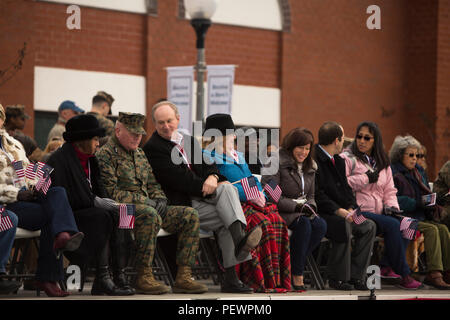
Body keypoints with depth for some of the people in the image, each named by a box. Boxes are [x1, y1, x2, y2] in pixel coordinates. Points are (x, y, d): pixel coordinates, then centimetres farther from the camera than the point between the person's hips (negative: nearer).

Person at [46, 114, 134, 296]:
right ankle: (103, 278, -31)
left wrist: (103, 201, -4)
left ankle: (118, 275, -23)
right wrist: (95, 202, -16)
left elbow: (98, 190, 19)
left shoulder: (90, 159, 15)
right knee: (103, 216, -28)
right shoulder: (59, 160, -13)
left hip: (83, 210, 8)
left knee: (115, 215, -16)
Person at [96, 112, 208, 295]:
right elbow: (111, 192, -14)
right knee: (150, 215, -40)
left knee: (190, 215, -7)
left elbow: (153, 185, 28)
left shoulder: (140, 154, 24)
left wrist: (159, 199, 3)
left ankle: (183, 277, -15)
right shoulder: (106, 154, -3)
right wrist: (143, 201, -16)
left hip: (148, 207, 9)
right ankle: (143, 278, -35)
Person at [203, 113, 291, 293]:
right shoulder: (209, 157, 3)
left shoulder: (239, 157, 29)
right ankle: (264, 282, -31)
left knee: (277, 221, -23)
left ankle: (280, 281, -26)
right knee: (261, 223, -33)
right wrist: (248, 194, -17)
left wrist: (260, 194, 2)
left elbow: (253, 180, 26)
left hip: (252, 204, 7)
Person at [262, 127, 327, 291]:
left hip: (301, 211, 7)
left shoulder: (309, 167, 14)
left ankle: (292, 264, -15)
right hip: (278, 211, -7)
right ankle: (297, 276, -25)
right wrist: (296, 206, -20)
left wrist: (311, 206, -5)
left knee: (321, 225, -24)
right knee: (304, 224, -34)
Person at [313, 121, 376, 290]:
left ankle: (355, 275, -5)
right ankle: (337, 278, -21)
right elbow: (317, 195, -19)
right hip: (318, 214, -9)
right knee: (344, 226, -33)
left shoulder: (339, 161, 18)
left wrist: (350, 208, -3)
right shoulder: (314, 160, -13)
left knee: (369, 226, -5)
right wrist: (339, 211, -23)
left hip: (341, 214, 9)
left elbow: (346, 188, 17)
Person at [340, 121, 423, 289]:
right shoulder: (347, 159, 1)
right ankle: (403, 275, -23)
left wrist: (391, 206, -1)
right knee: (393, 225, -28)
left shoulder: (382, 163, 21)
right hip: (358, 212, -6)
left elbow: (389, 190, 20)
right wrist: (365, 178, -12)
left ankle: (386, 266, -17)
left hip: (379, 212, 7)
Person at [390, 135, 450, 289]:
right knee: (431, 229, -29)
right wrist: (416, 204, -21)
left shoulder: (418, 171, 20)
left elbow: (426, 193, 26)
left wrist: (431, 204, 2)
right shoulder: (392, 173, -5)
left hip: (422, 217, 7)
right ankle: (434, 273, -36)